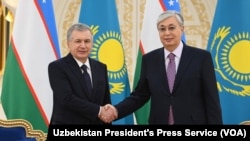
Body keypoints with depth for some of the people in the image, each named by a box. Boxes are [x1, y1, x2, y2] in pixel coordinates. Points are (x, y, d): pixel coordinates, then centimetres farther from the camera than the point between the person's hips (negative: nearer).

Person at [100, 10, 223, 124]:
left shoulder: (201, 57, -3)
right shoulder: (149, 59, 5)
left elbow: (211, 100, -4)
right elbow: (140, 95, 7)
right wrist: (116, 110, -8)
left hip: (192, 122, -2)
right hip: (158, 122, 2)